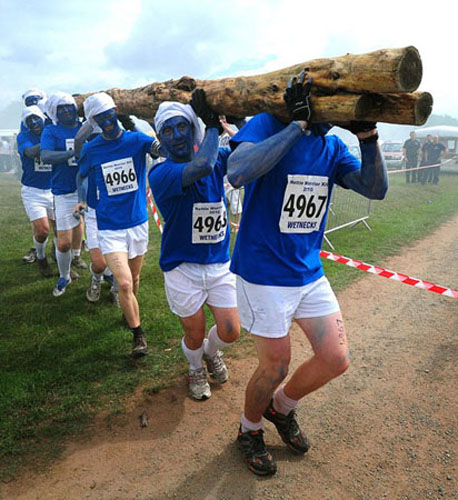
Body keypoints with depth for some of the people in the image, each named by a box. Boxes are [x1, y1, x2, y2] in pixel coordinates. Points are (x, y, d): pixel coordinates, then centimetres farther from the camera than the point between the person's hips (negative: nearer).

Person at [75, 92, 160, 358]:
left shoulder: (136, 139, -4)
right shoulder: (91, 150, 0)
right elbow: (84, 179, 17)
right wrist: (84, 201, 3)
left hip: (138, 222, 1)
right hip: (110, 227, -1)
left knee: (134, 278, 18)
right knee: (124, 284, -11)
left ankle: (130, 311, 49)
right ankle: (139, 335, 9)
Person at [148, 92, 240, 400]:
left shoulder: (217, 158, -1)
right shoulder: (160, 174, -19)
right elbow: (202, 166, -35)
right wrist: (213, 123, -24)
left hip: (220, 263, 4)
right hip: (183, 267, -3)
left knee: (230, 332, 6)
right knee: (195, 334, 11)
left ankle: (211, 350, 44)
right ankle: (196, 369, 47)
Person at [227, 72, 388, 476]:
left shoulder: (332, 146, 6)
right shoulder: (267, 125, -13)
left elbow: (375, 189, -3)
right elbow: (237, 174, -34)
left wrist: (368, 134, -17)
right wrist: (298, 123, -31)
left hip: (309, 273, 7)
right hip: (264, 274, -6)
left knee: (336, 360, 8)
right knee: (277, 365, 6)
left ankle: (281, 406, 38)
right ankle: (250, 430, 38)